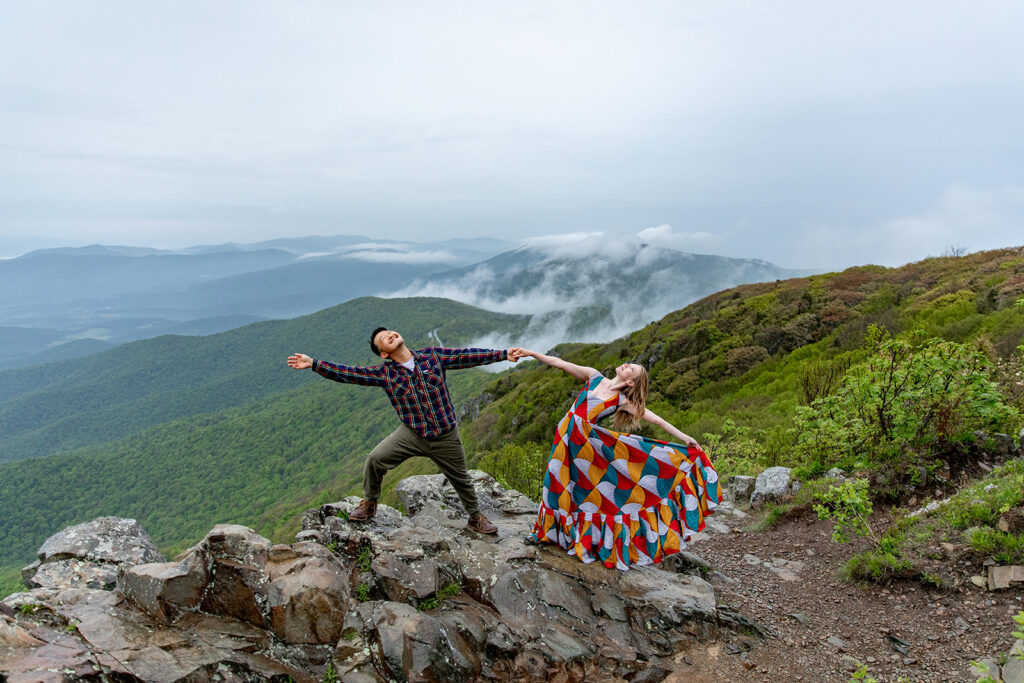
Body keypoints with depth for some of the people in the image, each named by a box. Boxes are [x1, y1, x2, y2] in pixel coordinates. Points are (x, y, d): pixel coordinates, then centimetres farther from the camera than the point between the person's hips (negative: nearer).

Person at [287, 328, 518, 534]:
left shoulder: (433, 355, -5)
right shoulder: (384, 373, -6)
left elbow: (467, 356, -5)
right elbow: (349, 373, -11)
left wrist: (504, 354, -9)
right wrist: (313, 364, -19)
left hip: (445, 436, 0)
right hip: (412, 434, 0)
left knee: (460, 478, 14)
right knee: (375, 459, -15)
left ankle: (476, 518, 41)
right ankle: (369, 503, 13)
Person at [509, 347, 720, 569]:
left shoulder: (623, 401, -5)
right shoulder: (594, 377, 1)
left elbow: (656, 419, -3)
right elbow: (560, 364, -2)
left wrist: (684, 438, -5)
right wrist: (530, 353, -6)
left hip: (587, 441, -2)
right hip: (566, 436, 2)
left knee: (584, 484, 3)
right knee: (557, 480, 11)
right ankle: (544, 529, 29)